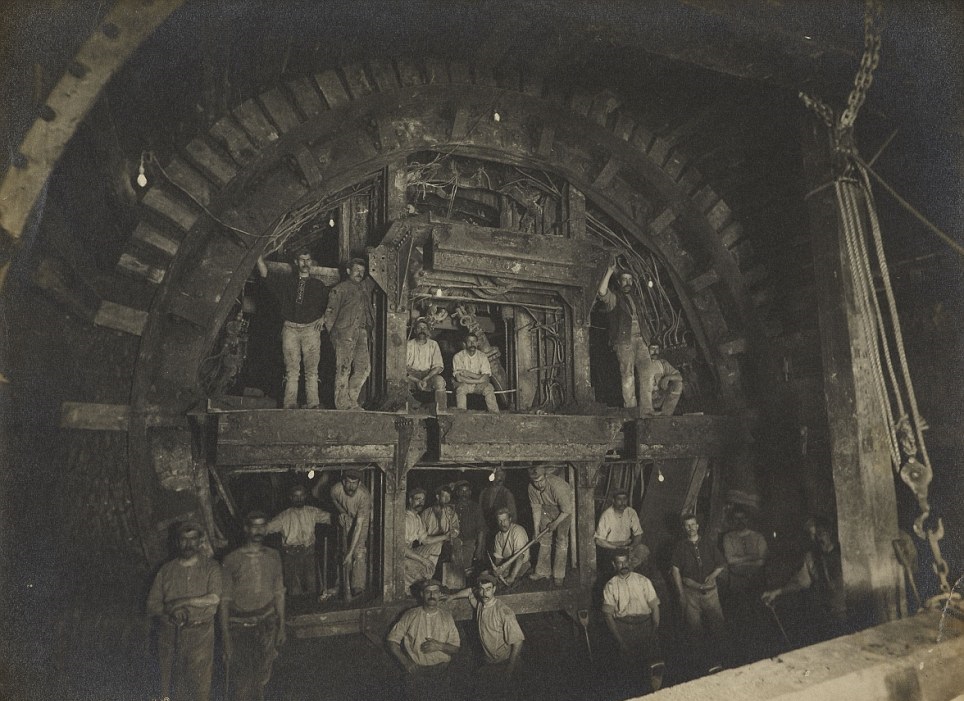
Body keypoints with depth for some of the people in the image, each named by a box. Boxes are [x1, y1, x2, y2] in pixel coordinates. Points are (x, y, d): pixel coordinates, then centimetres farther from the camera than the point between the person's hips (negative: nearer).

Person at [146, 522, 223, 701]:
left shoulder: (211, 568, -1)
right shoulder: (166, 570, 7)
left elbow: (214, 599, -14)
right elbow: (152, 605, 5)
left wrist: (182, 602, -16)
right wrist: (172, 612, -13)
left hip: (200, 634, -2)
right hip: (169, 634, 2)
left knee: (199, 686, 2)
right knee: (169, 685, 7)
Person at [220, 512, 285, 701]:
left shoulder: (273, 556, 5)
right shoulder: (232, 560, -6)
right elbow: (225, 599, -4)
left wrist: (282, 626, 9)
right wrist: (225, 635, -5)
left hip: (267, 623, 3)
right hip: (240, 624, -3)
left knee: (262, 677, 9)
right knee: (241, 680, -1)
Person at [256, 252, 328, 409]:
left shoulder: (319, 286, 14)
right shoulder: (285, 282, 14)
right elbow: (265, 274, 7)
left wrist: (323, 318, 5)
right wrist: (258, 254, 0)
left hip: (311, 329, 0)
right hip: (290, 329, 0)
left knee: (312, 370, -4)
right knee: (291, 370, -3)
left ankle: (313, 404, -3)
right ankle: (290, 405, -2)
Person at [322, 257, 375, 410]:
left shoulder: (366, 286, 18)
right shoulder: (341, 288, 1)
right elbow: (332, 309, -4)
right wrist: (327, 323, -13)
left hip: (362, 333, 6)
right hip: (345, 333, -6)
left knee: (364, 367, 5)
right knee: (343, 368, -4)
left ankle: (351, 399, 16)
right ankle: (342, 403, 1)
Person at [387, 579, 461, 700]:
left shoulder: (447, 617, 3)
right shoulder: (410, 616, -2)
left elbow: (457, 648, 4)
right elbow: (392, 641, 0)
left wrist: (440, 646, -14)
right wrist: (406, 663, -11)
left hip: (440, 673, 1)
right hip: (415, 672, -1)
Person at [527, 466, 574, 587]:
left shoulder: (557, 486, -39)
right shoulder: (532, 488, -21)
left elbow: (567, 510, -28)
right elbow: (536, 509, -9)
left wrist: (556, 523, -17)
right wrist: (536, 529, -9)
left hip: (564, 511, -5)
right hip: (547, 510, 5)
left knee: (561, 541, -9)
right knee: (544, 539, 5)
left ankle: (559, 575, -1)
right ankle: (542, 571, 17)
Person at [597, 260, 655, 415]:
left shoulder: (634, 299, 26)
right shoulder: (614, 297, 6)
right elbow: (602, 291, -17)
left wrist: (647, 340, 19)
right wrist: (610, 271, -16)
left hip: (640, 340, 5)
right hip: (624, 341, -5)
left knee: (647, 371, -11)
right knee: (628, 377, -8)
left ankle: (646, 412, -14)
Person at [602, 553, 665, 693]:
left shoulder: (643, 581, 8)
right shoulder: (610, 586, 5)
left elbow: (655, 607, 6)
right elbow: (608, 615, 1)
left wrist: (655, 630, -6)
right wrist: (620, 639, -7)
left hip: (645, 622, 0)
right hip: (622, 626, 0)